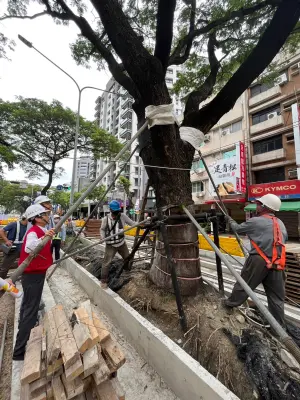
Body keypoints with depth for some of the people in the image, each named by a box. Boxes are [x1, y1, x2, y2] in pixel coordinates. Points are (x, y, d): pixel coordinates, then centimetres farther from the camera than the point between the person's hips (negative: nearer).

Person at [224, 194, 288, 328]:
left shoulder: (255, 221, -9)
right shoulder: (280, 223, 12)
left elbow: (238, 229, 4)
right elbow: (284, 239, 25)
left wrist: (230, 221, 22)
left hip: (259, 261, -6)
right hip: (277, 264, 6)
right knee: (277, 297, 16)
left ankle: (232, 302, 30)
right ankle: (279, 326, 28)